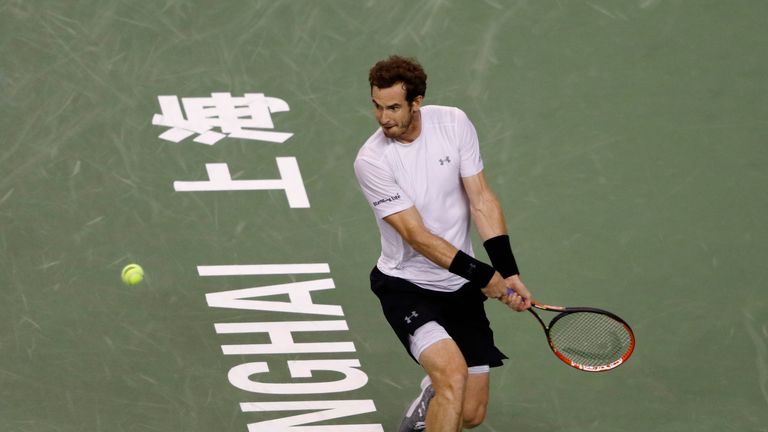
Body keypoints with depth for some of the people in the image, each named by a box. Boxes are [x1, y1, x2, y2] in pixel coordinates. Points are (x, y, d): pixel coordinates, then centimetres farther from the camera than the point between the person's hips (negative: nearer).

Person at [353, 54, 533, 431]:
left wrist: (509, 274, -14)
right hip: (406, 286, -4)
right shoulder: (371, 160, -18)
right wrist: (484, 276, -21)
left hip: (460, 287, 4)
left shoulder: (454, 123, -7)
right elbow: (416, 235, -19)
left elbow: (481, 199, -5)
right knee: (453, 372, -30)